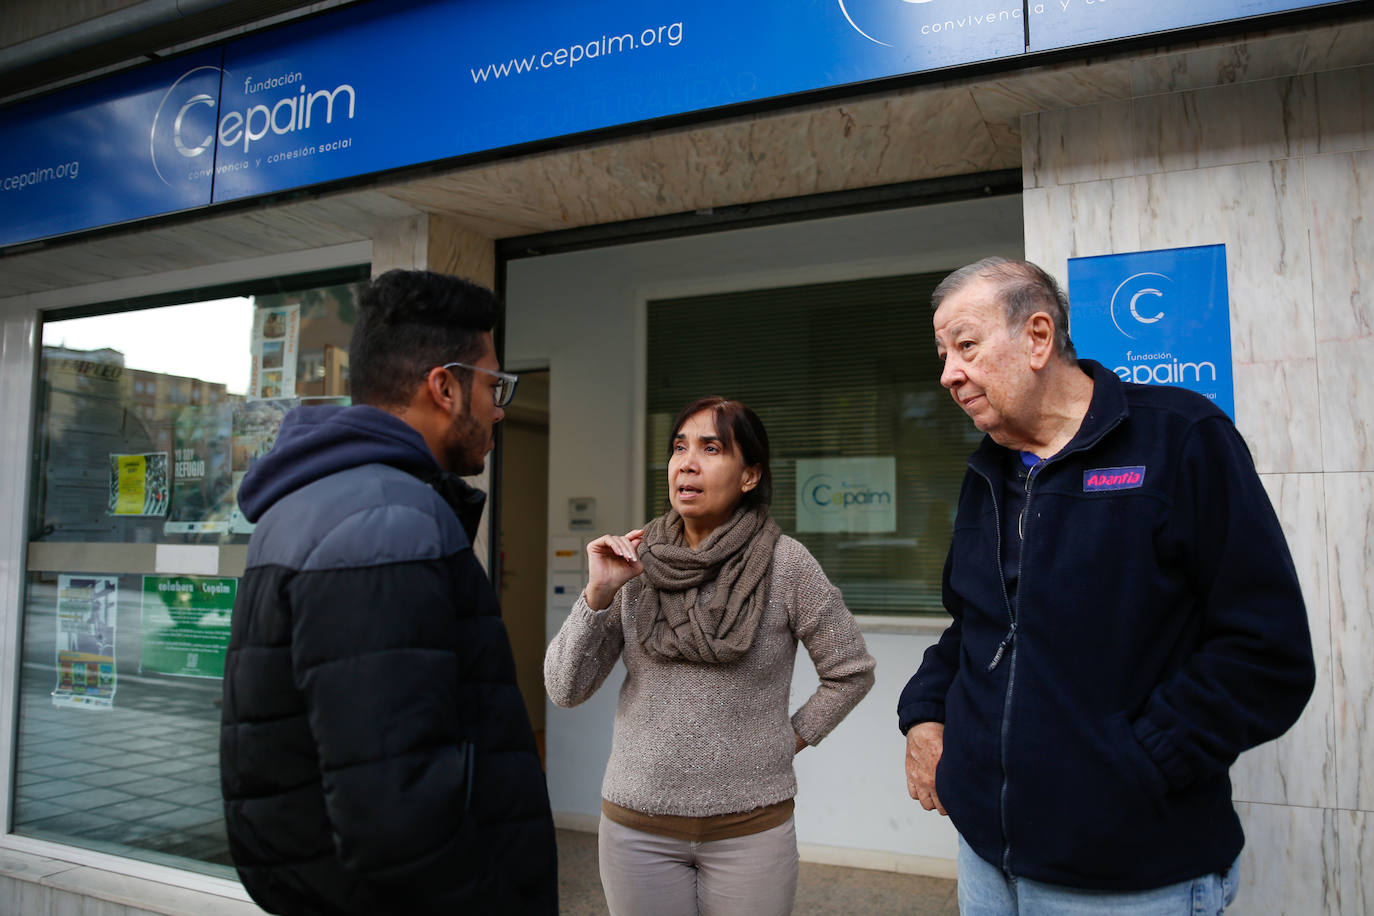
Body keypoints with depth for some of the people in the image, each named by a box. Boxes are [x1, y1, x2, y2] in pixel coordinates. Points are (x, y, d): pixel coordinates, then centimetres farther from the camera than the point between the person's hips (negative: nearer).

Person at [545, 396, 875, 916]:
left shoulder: (785, 563, -9)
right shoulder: (635, 561, -3)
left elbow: (850, 672, 2)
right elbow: (565, 691, -4)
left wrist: (791, 739, 0)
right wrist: (598, 594, -14)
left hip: (750, 825, -2)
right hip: (638, 822, 2)